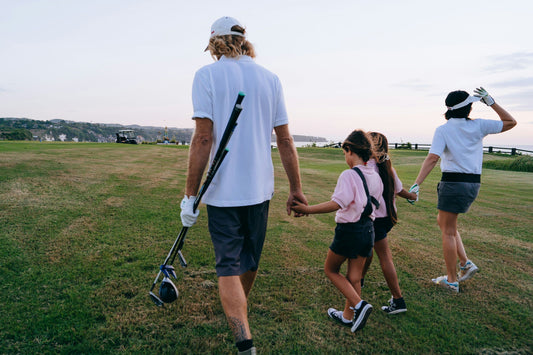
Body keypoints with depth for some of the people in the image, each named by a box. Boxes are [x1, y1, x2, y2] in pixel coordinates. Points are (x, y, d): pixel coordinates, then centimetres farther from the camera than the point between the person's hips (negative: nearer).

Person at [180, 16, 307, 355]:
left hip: (223, 191, -4)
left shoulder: (207, 75, -5)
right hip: (260, 188, 5)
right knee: (250, 259, 21)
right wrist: (296, 188, 8)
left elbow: (203, 139, -14)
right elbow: (285, 140, 3)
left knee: (229, 267, 4)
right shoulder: (270, 78, 6)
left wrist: (191, 194, -9)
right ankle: (240, 308, 45)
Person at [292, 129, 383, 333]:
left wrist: (307, 209, -31)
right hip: (368, 230, 7)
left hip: (349, 230, -7)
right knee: (354, 277, 17)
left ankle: (359, 305, 1)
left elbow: (337, 203, -29)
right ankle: (349, 316, 29)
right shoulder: (375, 176, 5)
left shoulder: (349, 175, -17)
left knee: (330, 270, 12)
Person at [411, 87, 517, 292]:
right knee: (443, 222, 23)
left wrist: (416, 185, -24)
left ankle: (451, 280, 15)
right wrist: (491, 102, 15)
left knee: (448, 232, 5)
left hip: (453, 183, -6)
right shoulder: (479, 126, 2)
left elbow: (432, 158, -20)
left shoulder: (443, 130, -9)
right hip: (473, 184, 6)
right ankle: (465, 264, 21)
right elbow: (510, 122, 17)